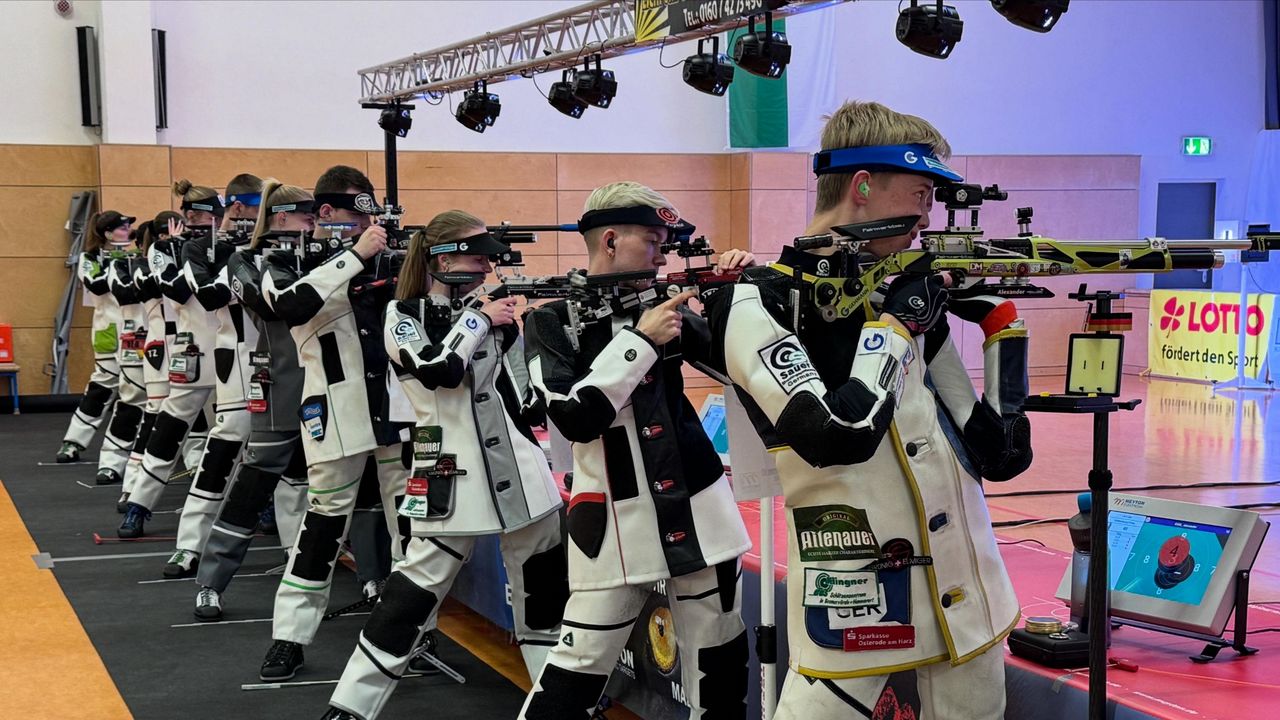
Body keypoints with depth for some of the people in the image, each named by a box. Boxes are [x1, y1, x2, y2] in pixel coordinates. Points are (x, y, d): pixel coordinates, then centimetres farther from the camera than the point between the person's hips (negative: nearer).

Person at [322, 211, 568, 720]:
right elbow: (438, 370, -22)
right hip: (452, 478, -6)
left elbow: (516, 402, 15)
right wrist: (479, 320, -12)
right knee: (414, 593, -7)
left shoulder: (484, 312, 12)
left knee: (547, 584, 11)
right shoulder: (404, 315, -2)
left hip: (516, 466, 6)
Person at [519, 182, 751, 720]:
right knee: (582, 662, -3)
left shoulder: (659, 304, 6)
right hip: (616, 519, -5)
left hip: (698, 508, 5)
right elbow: (576, 418, -19)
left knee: (720, 656, 11)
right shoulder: (551, 321, -6)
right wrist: (639, 341, -17)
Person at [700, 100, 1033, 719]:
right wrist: (894, 320, -13)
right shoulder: (757, 306, -10)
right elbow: (843, 434, -25)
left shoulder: (906, 285, 8)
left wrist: (1000, 313, 3)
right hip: (857, 599, -6)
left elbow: (995, 452, 9)